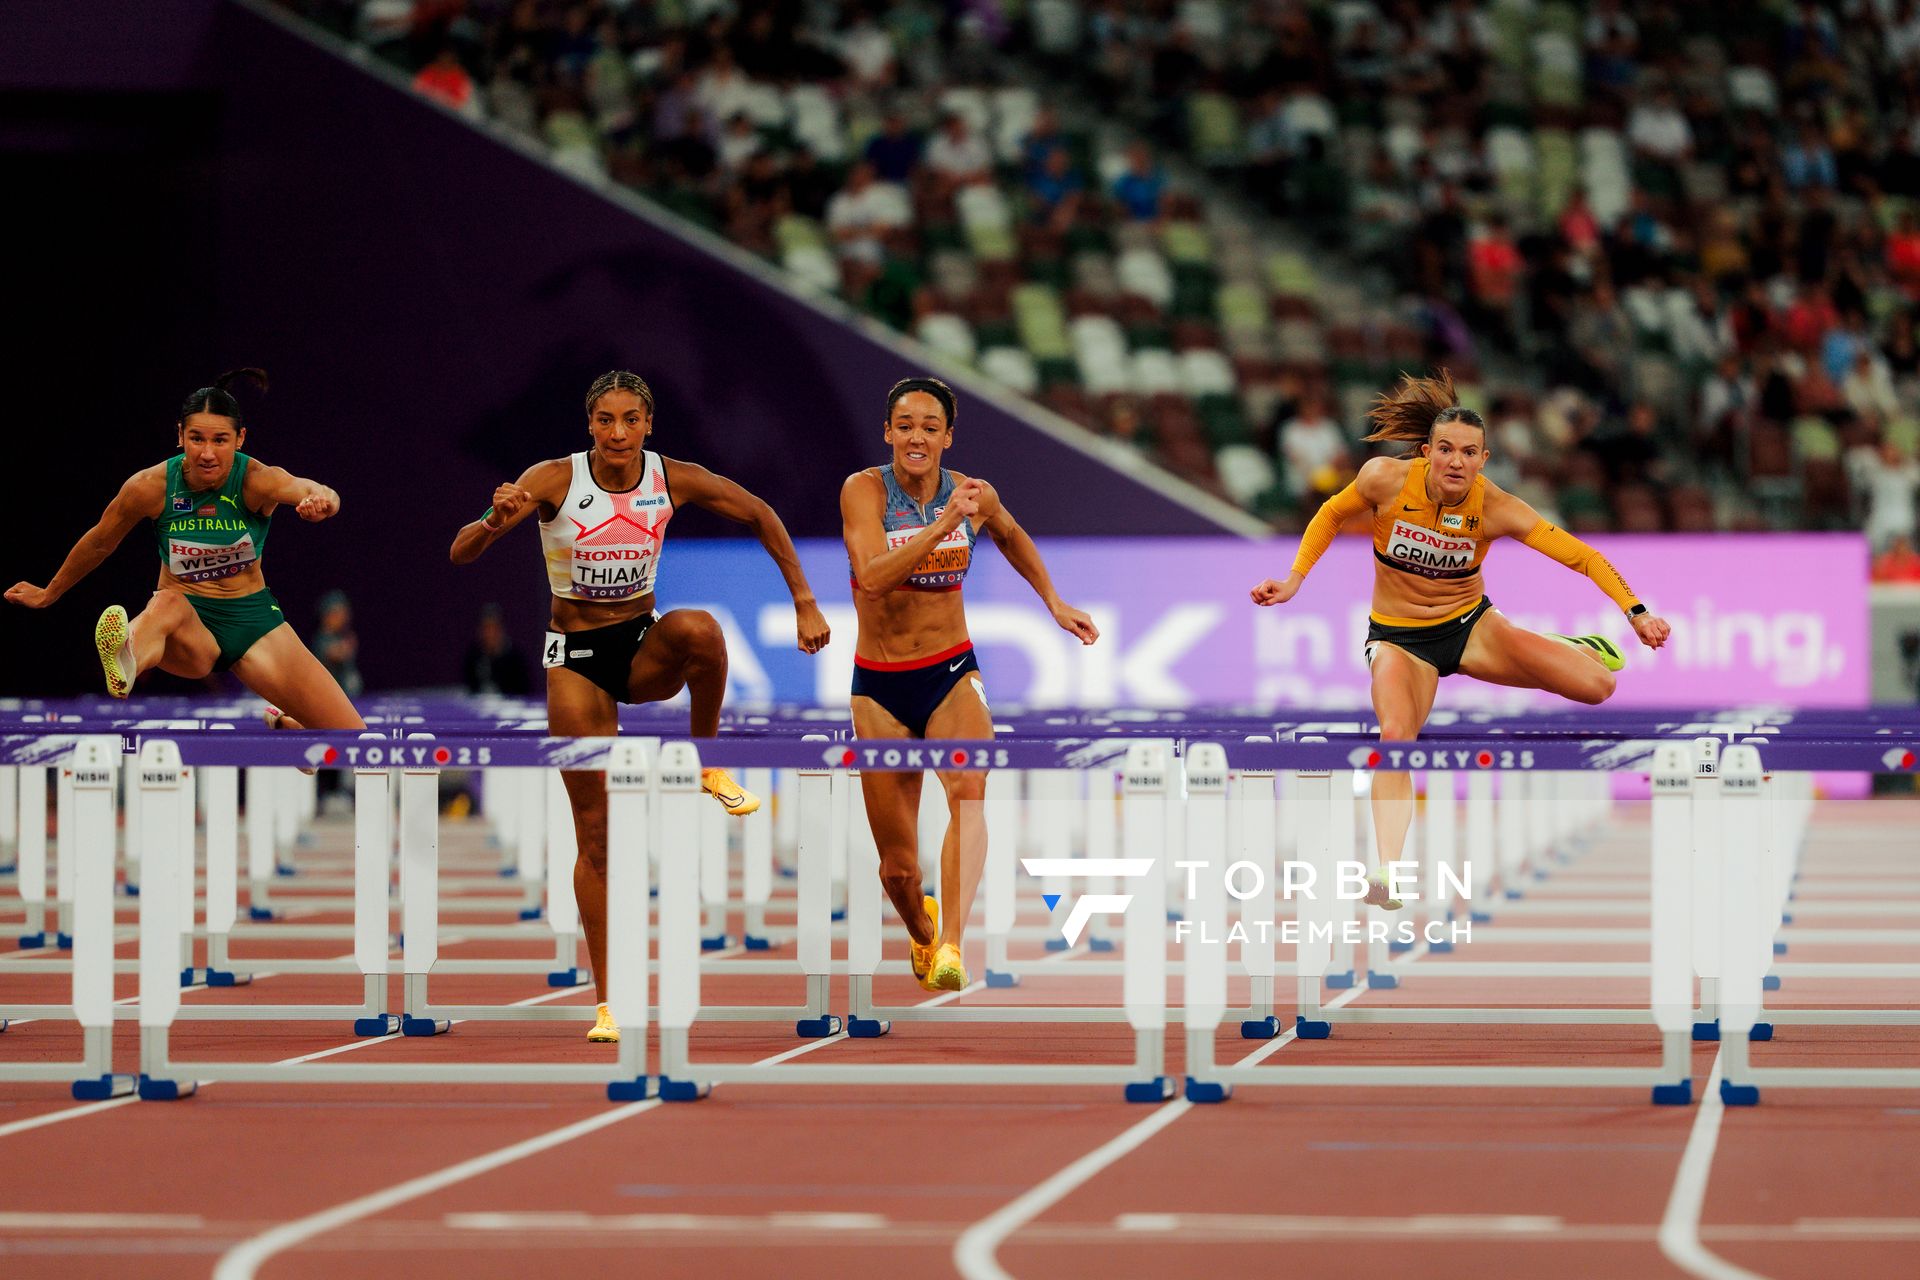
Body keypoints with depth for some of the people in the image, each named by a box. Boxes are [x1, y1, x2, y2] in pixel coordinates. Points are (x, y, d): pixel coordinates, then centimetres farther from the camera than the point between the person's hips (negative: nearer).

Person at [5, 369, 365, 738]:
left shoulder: (257, 480, -17)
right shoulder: (150, 486, -13)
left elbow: (307, 489, -39)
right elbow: (99, 544, 6)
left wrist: (320, 498, -65)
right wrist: (48, 595, 20)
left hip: (254, 620, 1)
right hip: (188, 625, -1)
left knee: (352, 739, -10)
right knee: (168, 603, -41)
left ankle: (278, 724, 26)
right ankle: (123, 668, -77)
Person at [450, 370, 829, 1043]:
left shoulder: (674, 479, -9)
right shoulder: (554, 480, -15)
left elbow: (761, 517, 5)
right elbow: (461, 553, -18)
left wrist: (804, 603, 0)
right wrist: (496, 522, -40)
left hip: (644, 646, 1)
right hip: (577, 657, -1)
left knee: (697, 628, -37)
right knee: (595, 831, -4)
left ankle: (709, 765, -12)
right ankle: (607, 1001, 5)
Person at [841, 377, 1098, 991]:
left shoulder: (974, 496, -2)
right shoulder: (864, 490, -11)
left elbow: (1010, 535, 23)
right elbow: (873, 575, -28)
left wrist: (1054, 603, 25)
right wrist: (943, 524, -34)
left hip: (952, 675, 1)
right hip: (880, 686, -1)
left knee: (967, 790, -32)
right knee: (898, 868, 5)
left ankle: (951, 945, -41)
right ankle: (922, 932, 41)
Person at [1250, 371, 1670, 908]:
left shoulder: (1496, 508, -19)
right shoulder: (1386, 479, -19)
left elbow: (1582, 556, -18)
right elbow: (1331, 516, 2)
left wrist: (1636, 612, -27)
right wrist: (1295, 578, -4)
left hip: (1471, 625, 1)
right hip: (1398, 636, -1)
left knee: (1597, 685, -13)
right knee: (1394, 735, -32)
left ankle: (1566, 646, 25)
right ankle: (1387, 872, -33)